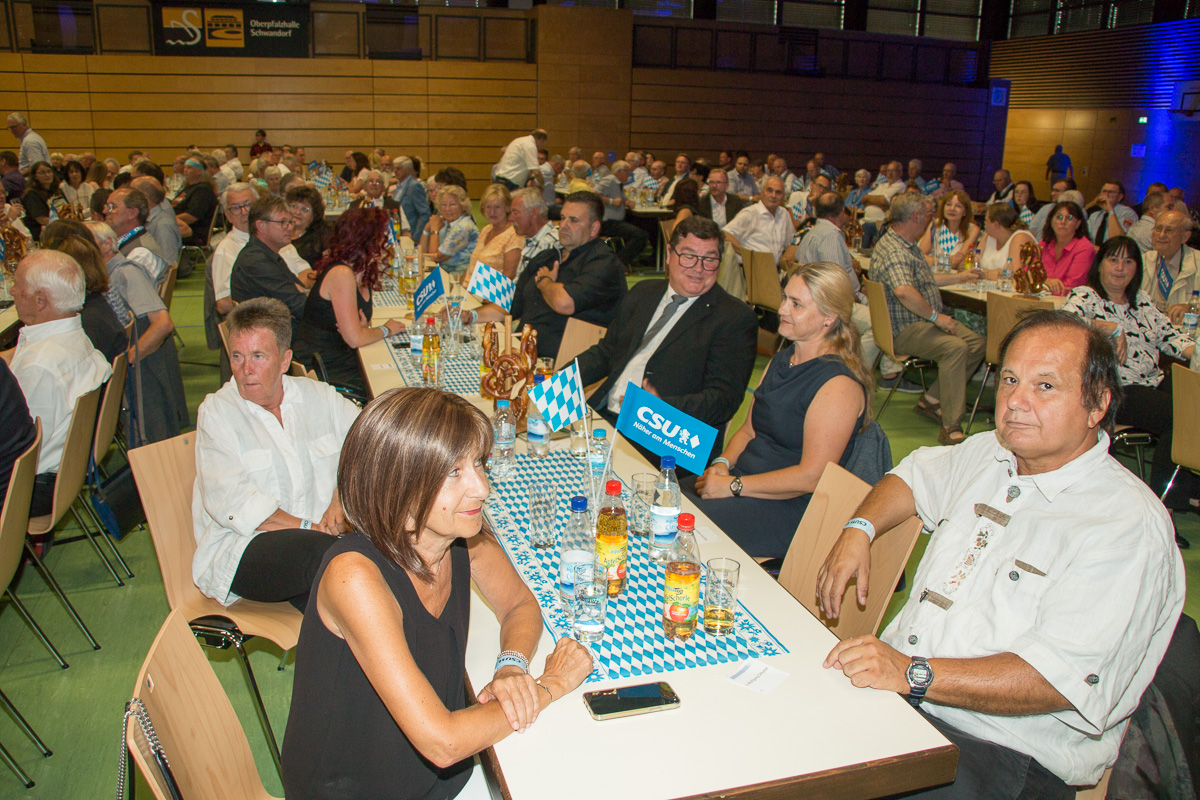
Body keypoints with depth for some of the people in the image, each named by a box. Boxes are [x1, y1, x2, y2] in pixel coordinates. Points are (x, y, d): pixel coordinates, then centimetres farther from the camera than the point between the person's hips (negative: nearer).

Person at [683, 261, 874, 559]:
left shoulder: (839, 384, -16)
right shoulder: (781, 361, 13)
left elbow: (811, 476, -20)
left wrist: (733, 486, -18)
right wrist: (722, 463, -2)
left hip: (788, 510, -8)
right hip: (744, 484, 8)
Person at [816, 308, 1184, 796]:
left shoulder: (1129, 525, -14)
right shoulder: (991, 454, 11)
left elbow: (1062, 676, -23)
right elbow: (917, 475, 32)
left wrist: (914, 674, -32)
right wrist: (858, 531, 12)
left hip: (1003, 754, -7)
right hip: (897, 683, 7)